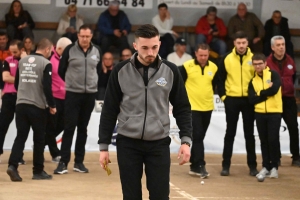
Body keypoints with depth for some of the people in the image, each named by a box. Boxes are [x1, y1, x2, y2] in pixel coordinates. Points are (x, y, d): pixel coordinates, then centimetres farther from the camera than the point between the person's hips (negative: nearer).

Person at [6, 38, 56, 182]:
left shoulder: (22, 61, 9)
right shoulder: (45, 64, -10)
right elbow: (47, 87, -15)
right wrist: (52, 105, -3)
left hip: (20, 104, 5)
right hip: (37, 106, -5)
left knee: (20, 137, 5)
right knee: (39, 139, 7)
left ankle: (12, 165, -13)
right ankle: (38, 171, 12)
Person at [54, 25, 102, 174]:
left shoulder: (97, 51, 3)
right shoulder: (70, 50, -7)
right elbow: (61, 70, 1)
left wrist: (93, 84, 12)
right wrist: (72, 82, 9)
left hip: (90, 95, 3)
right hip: (72, 94, -3)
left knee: (83, 129, 9)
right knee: (69, 128, -5)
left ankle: (79, 162, 15)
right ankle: (63, 162, -4)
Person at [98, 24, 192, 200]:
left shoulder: (171, 71, -2)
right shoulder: (121, 71, -3)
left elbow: (182, 108, 5)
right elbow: (109, 111, 3)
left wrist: (186, 140, -6)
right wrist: (104, 146, 1)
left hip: (159, 144, 0)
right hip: (128, 144, 0)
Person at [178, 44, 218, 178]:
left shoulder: (213, 68, 2)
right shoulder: (187, 66, -9)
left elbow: (216, 84, 17)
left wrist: (209, 94, 9)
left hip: (207, 107, 5)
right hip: (192, 107, -5)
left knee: (200, 136, 11)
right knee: (197, 136, -12)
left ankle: (194, 165, 19)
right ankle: (200, 165, -12)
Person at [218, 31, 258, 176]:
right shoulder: (227, 59, 0)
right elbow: (220, 80, 5)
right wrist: (223, 96, -2)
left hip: (249, 100, 0)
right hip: (232, 100, 0)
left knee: (249, 133, 7)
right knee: (230, 133, 3)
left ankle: (252, 165, 14)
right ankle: (226, 165, 7)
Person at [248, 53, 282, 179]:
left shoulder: (273, 75, -4)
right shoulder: (253, 81, 8)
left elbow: (274, 89, -21)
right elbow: (252, 100, -2)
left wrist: (260, 93, -8)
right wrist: (267, 93, -10)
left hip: (274, 112, -4)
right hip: (260, 113, 4)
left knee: (273, 140, -5)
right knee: (264, 141, 7)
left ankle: (274, 167, 5)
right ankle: (266, 167, 14)